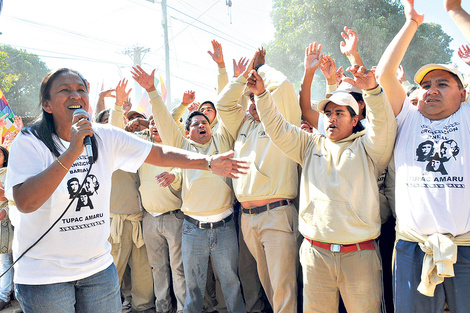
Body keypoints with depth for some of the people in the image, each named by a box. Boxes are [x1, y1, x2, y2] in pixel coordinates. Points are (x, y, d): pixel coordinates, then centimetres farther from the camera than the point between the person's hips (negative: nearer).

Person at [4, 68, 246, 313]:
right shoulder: (29, 142, -12)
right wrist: (72, 152, -30)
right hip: (43, 275, -3)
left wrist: (208, 162, -11)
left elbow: (161, 154, -1)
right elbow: (25, 202, -25)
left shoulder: (106, 138, -1)